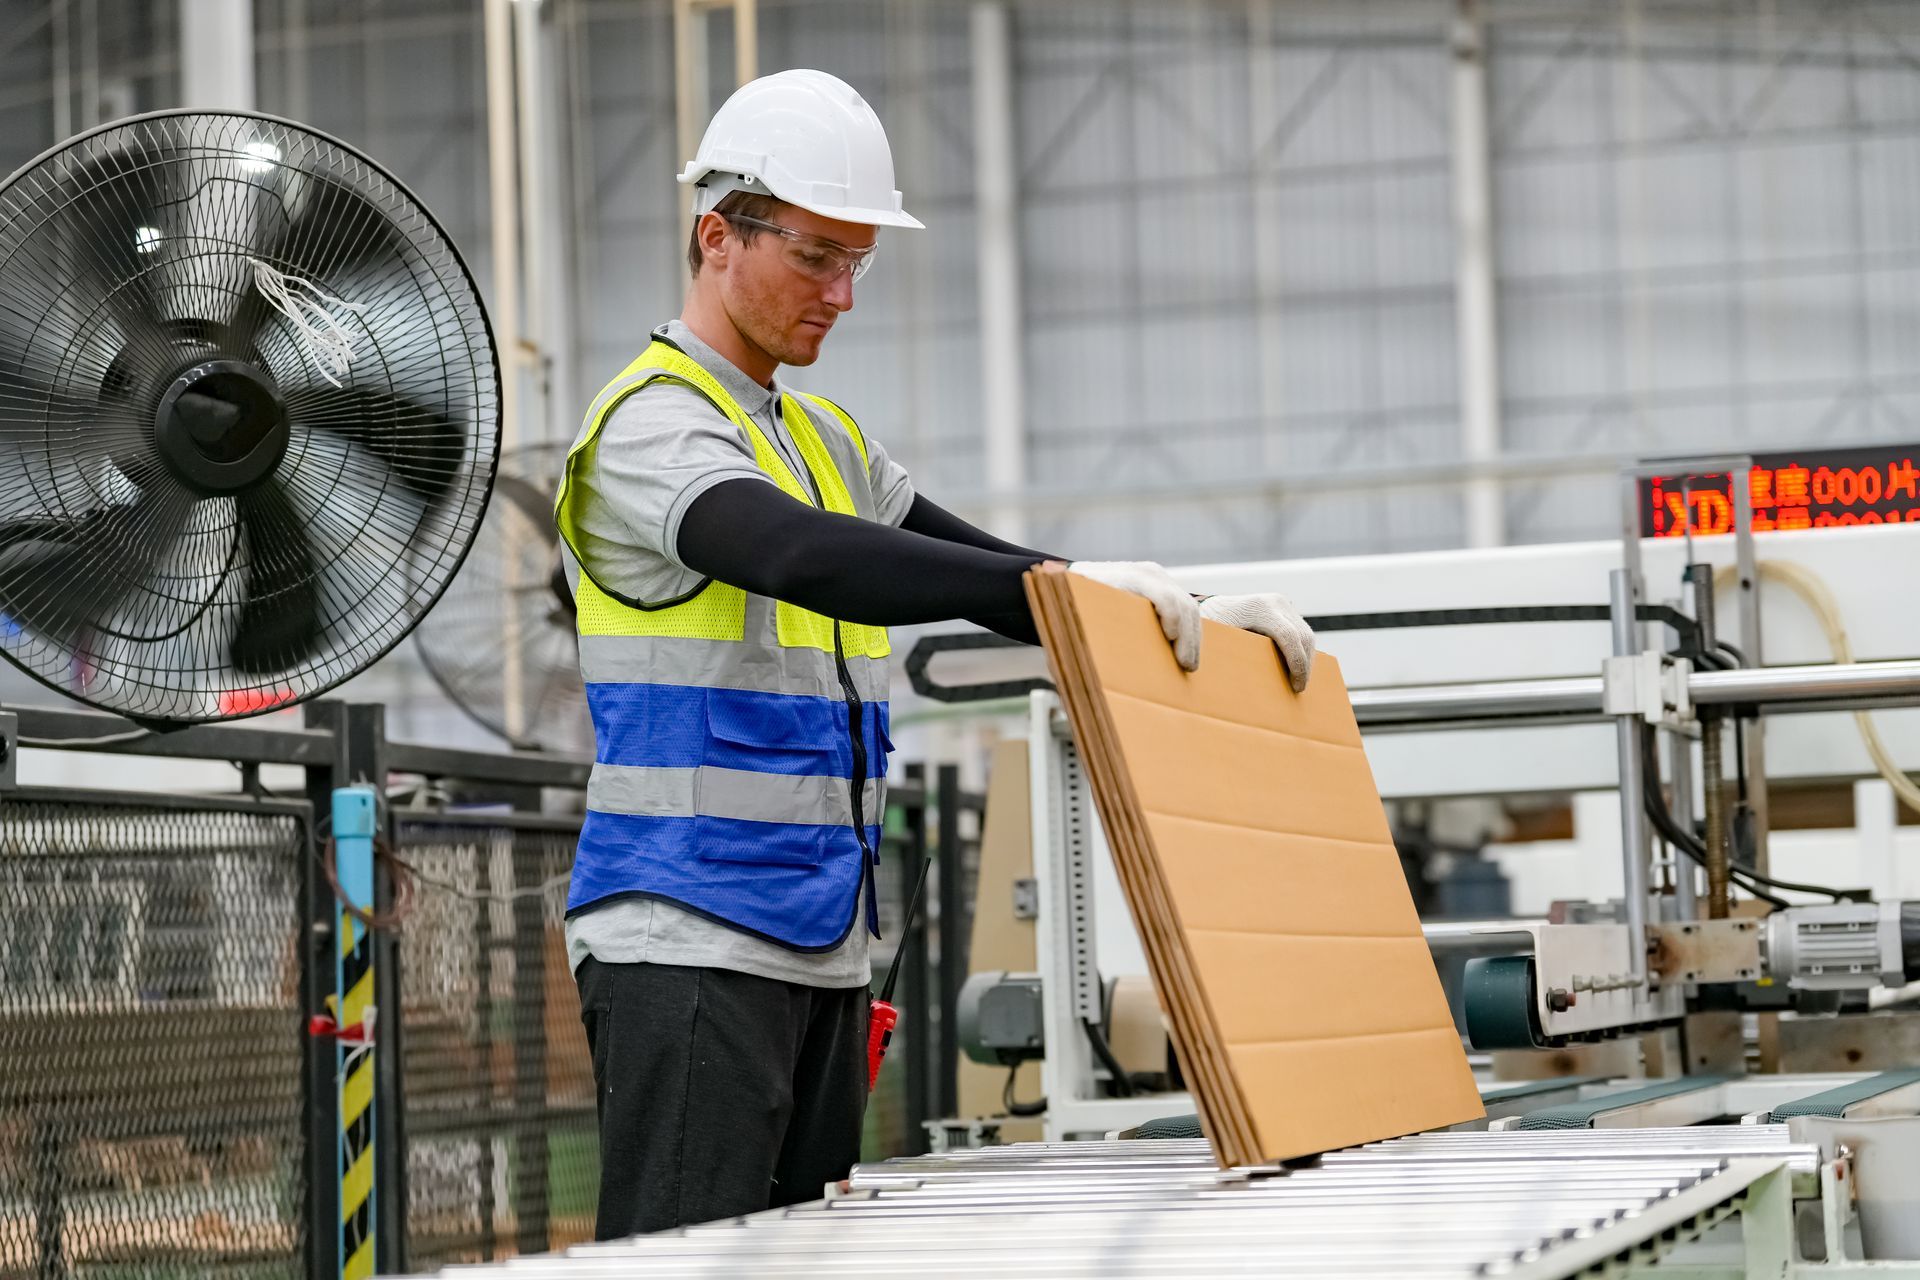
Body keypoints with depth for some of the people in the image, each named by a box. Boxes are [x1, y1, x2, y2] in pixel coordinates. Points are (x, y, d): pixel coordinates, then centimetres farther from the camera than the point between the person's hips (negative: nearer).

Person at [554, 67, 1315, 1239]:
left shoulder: (826, 439, 20)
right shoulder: (655, 420, -10)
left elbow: (984, 576, 20)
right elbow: (802, 557, -29)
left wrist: (1190, 617, 4)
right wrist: (1061, 577, -37)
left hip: (819, 951, 9)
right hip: (688, 944, -9)